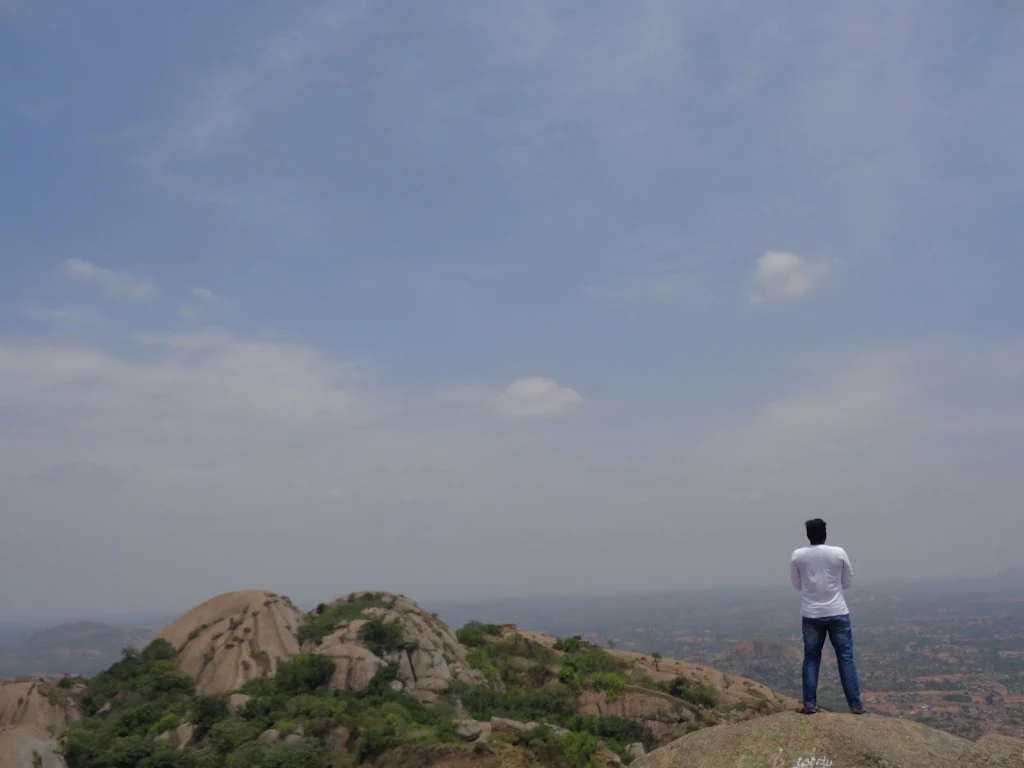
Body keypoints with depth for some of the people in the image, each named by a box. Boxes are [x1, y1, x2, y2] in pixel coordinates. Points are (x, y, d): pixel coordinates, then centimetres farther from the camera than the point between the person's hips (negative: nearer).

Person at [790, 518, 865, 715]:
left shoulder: (797, 556, -6)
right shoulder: (839, 553, -8)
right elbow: (848, 582, 4)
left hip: (811, 615, 1)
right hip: (838, 613, -1)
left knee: (811, 658, 10)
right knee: (846, 658, 8)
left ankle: (810, 704, 8)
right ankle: (855, 704, 11)